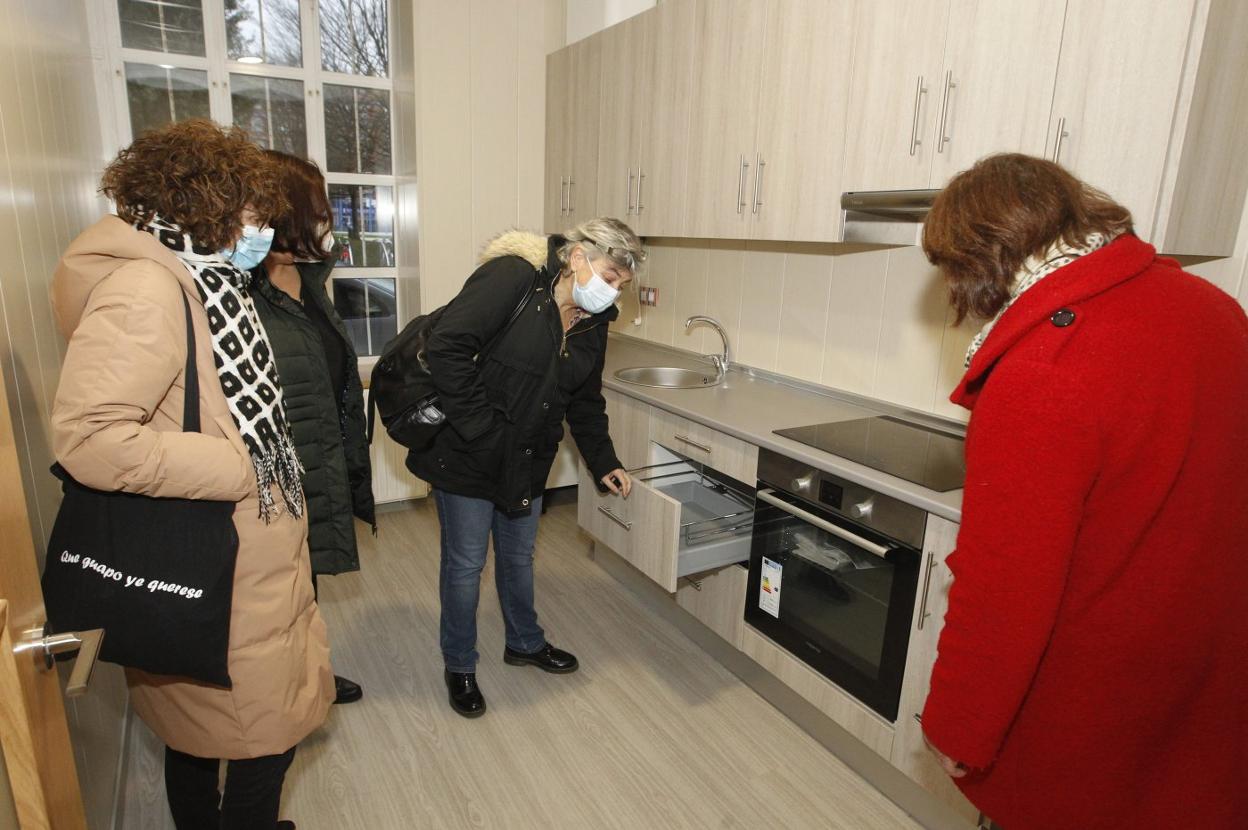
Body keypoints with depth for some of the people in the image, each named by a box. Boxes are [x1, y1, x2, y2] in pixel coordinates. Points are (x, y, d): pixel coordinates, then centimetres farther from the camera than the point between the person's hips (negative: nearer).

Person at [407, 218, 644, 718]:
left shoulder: (592, 324, 3)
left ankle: (524, 643, 45)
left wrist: (603, 463, 6)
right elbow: (446, 349, -28)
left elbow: (586, 403, 13)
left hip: (527, 462, 7)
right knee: (465, 563, 7)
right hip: (466, 455, -7)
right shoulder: (511, 278, -21)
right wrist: (480, 429, -26)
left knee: (518, 557, 22)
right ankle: (459, 667, 29)